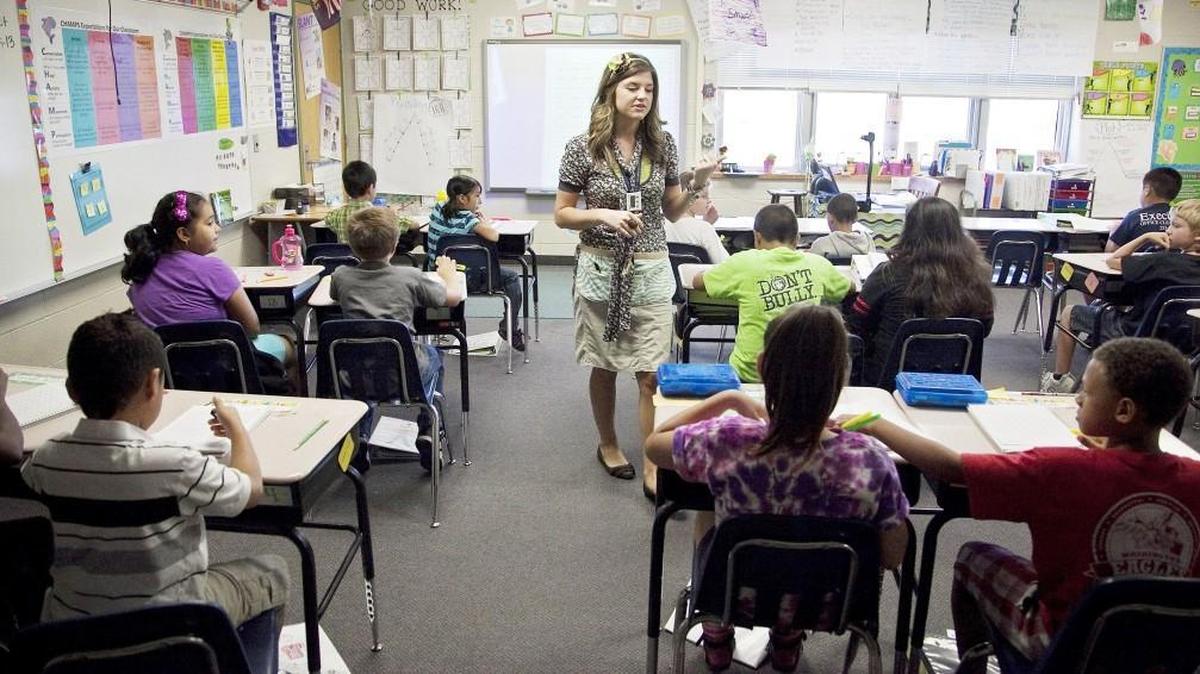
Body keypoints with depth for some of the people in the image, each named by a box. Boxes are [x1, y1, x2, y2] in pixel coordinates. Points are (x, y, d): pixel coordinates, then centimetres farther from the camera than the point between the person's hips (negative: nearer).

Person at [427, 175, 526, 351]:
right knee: (512, 277, 10)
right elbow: (494, 236, -29)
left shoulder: (437, 210, 1)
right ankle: (509, 329, 19)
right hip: (466, 280, -8)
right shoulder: (467, 219, -21)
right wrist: (485, 223, -8)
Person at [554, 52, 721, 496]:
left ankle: (653, 468, 6)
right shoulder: (582, 148, -6)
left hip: (651, 270, 2)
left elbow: (672, 212, 10)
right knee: (604, 366, 12)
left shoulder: (662, 145, 2)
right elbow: (561, 215, -2)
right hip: (602, 269, -1)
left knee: (652, 373, -2)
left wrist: (698, 184, -8)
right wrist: (603, 215, -20)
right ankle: (608, 444, 34)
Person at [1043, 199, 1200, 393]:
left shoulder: (1166, 262, -25)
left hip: (1134, 333, -8)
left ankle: (1059, 379, 19)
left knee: (1068, 313, 11)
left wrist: (1146, 237, -10)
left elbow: (1113, 261, -17)